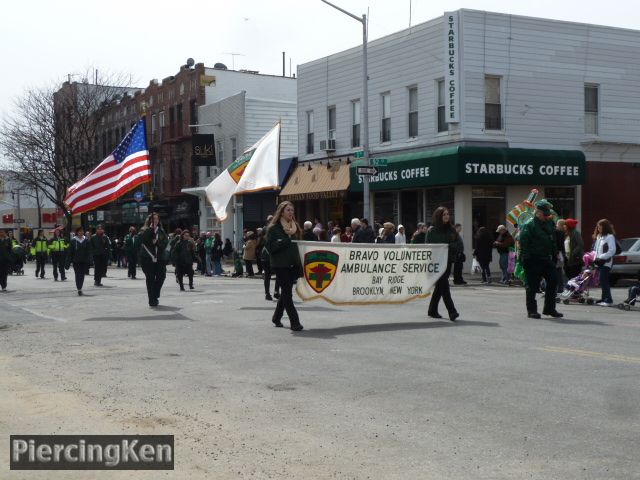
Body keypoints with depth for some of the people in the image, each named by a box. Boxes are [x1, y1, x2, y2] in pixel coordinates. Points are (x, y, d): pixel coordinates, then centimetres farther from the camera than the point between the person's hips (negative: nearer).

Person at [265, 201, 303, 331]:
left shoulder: (295, 226, 14)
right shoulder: (274, 228, -4)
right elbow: (270, 246, -13)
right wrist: (286, 239, -18)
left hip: (293, 264, 6)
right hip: (281, 265, -6)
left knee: (286, 292, 13)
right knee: (287, 293, -6)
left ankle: (276, 317, 28)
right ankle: (295, 322, -8)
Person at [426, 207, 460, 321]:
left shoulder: (451, 229, 11)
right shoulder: (432, 230, -3)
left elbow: (457, 243, 9)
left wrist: (448, 246, -9)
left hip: (448, 260, 5)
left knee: (440, 286, 11)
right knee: (443, 285, -12)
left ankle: (432, 310, 23)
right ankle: (452, 312, -18)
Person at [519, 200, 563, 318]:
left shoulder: (550, 224, 13)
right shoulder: (529, 225, -10)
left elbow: (553, 242, 21)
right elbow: (523, 242, -15)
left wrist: (554, 256, 16)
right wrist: (525, 258, -20)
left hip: (547, 259, 7)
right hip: (533, 260, -7)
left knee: (552, 282, 6)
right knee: (532, 286, -1)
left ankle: (549, 308, 17)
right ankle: (531, 310, 8)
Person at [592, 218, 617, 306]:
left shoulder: (610, 237, -9)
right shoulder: (598, 236, 16)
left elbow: (612, 251, -15)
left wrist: (600, 257, -16)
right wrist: (594, 256, 8)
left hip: (606, 262, -8)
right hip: (600, 262, 8)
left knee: (604, 280, -11)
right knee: (603, 280, 10)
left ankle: (608, 300, -9)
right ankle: (604, 299, 16)